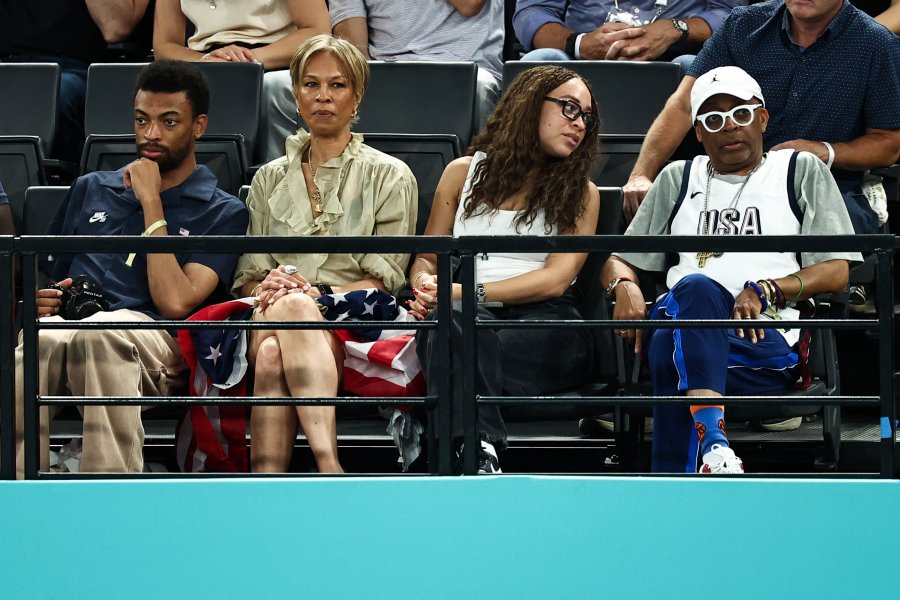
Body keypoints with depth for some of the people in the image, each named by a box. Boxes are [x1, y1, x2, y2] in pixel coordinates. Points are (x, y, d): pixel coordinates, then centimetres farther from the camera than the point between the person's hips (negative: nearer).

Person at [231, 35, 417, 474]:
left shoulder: (389, 175, 15)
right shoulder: (270, 179, 26)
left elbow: (385, 279, 5)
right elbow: (246, 276, 19)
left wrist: (317, 293, -12)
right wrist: (266, 286, -7)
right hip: (270, 314, 2)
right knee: (271, 352, -39)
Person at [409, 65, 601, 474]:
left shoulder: (581, 194, 16)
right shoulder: (464, 172, 22)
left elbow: (555, 279, 1)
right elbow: (426, 258, 21)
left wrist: (467, 292, -11)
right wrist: (427, 287, -5)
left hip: (546, 322, -1)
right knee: (447, 320, -39)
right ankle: (480, 456, -58)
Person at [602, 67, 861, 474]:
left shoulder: (801, 171, 21)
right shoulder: (678, 180, 30)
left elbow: (837, 271, 10)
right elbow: (619, 260, 26)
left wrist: (764, 291, -8)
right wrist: (625, 286, 0)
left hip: (765, 338, -2)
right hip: (678, 323, 2)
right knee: (696, 288, -38)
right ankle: (712, 439, -57)